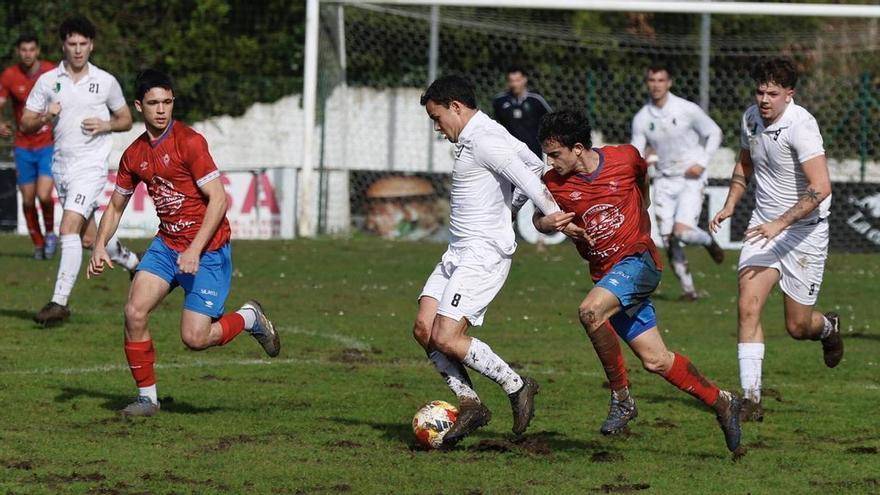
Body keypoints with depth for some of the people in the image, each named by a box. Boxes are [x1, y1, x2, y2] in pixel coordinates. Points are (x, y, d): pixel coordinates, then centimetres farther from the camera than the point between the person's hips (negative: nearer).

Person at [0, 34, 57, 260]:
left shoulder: (52, 72, -6)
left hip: (49, 144, -2)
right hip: (23, 146, 2)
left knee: (44, 195, -17)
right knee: (28, 200, 4)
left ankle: (50, 232, 10)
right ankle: (38, 244, 23)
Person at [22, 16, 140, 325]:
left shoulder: (106, 82, 1)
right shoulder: (47, 82, 5)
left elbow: (126, 120, 12)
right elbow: (25, 125, 5)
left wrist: (105, 125, -8)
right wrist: (44, 117, -15)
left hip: (91, 164, -4)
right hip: (61, 165, 4)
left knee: (69, 228, -19)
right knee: (88, 238, 12)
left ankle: (60, 302, -22)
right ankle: (129, 260, 42)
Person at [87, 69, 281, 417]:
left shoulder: (189, 142, -14)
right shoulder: (134, 154, 6)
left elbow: (218, 199, -17)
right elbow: (116, 205, 19)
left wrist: (195, 250, -23)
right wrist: (100, 245, 3)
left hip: (207, 250, -6)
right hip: (166, 244, 6)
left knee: (195, 338, -12)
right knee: (134, 312, -12)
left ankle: (249, 318, 18)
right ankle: (147, 396, 3)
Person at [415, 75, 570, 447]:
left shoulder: (481, 140, -15)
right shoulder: (478, 137, 16)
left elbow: (525, 172, -26)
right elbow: (533, 164, 23)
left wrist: (551, 212, -38)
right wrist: (509, 207, 18)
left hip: (484, 253, -11)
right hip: (458, 252, 11)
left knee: (446, 339, -15)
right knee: (424, 329, 2)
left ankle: (517, 387, -2)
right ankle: (469, 404, 5)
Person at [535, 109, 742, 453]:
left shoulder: (624, 158, -9)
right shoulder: (554, 183, -5)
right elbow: (539, 220, 11)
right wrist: (553, 223, -11)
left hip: (638, 260, -4)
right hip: (605, 273, 4)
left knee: (590, 311, -31)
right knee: (655, 360, 2)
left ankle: (621, 397, -16)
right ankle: (721, 402, 21)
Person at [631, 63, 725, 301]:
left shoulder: (687, 110, -9)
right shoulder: (642, 118, 1)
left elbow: (714, 132, 2)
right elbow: (637, 153, 6)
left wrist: (702, 162, -9)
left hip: (691, 178, -4)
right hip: (663, 181, 4)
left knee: (683, 232, -19)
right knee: (668, 239, -4)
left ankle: (708, 241, 16)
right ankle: (688, 288, 9)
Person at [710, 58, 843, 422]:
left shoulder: (801, 125, -22)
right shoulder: (751, 118, 0)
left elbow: (821, 187, -30)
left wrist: (781, 223, -34)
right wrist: (729, 206, 9)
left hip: (804, 230, -5)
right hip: (764, 226, 5)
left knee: (798, 327, 2)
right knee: (748, 305, -14)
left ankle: (829, 328, 40)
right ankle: (751, 397, -13)